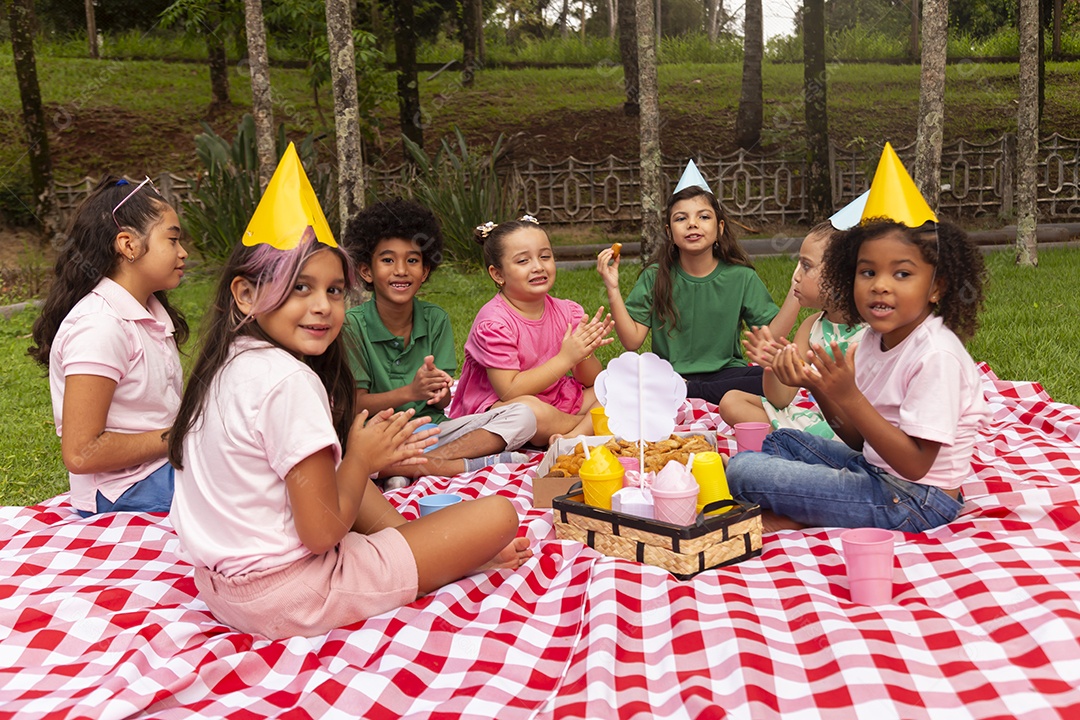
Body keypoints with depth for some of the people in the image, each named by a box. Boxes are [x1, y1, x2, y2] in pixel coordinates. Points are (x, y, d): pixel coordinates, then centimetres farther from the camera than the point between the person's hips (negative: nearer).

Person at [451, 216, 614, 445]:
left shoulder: (567, 311, 1)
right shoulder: (493, 323, -17)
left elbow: (591, 381, 3)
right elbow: (509, 393, -23)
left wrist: (585, 355, -20)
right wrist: (565, 358, -25)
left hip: (555, 403, 7)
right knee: (527, 409, -38)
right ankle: (594, 426, -11)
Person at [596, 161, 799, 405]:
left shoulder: (742, 278, 4)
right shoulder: (655, 277, 4)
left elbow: (773, 337, -2)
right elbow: (632, 341, -4)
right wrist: (613, 290, -12)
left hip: (724, 373, 1)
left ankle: (685, 394, -21)